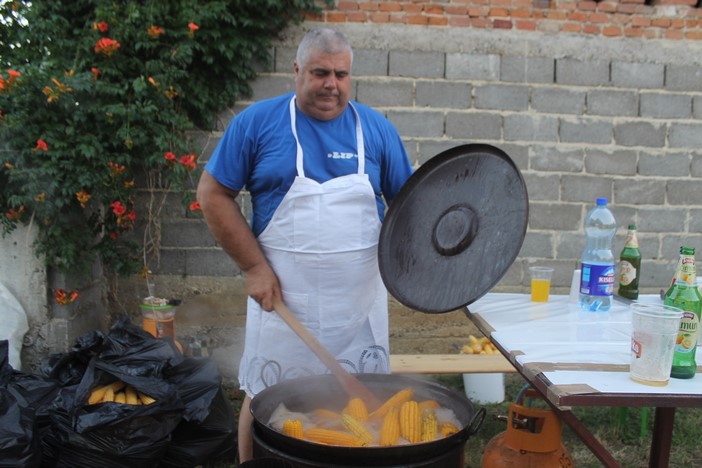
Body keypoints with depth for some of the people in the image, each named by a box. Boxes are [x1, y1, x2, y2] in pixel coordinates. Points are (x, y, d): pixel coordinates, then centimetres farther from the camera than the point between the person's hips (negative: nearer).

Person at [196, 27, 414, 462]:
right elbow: (213, 194, -2)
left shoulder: (376, 127, 3)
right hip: (282, 295, -2)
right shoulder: (258, 121, -3)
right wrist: (254, 267, -9)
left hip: (359, 300, 2)